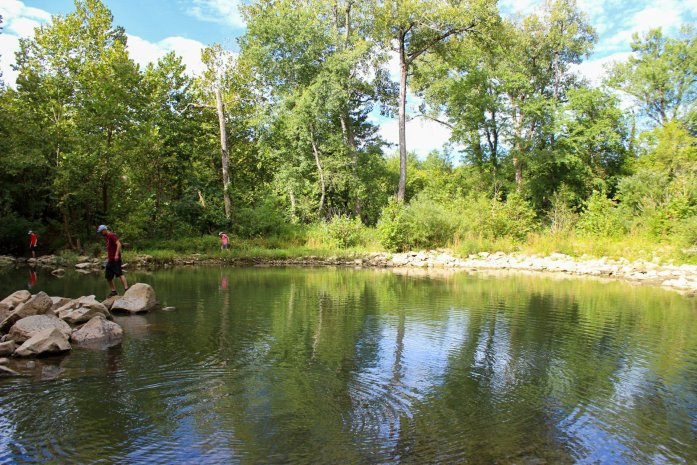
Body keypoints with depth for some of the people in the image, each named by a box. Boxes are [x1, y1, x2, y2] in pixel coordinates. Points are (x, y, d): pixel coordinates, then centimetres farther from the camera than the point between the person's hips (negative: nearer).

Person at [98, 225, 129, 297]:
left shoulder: (112, 235, -8)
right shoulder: (107, 237, 20)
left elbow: (118, 244, -21)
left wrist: (117, 254, -28)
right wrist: (108, 258, 22)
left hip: (115, 259, -10)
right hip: (110, 260, 10)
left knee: (119, 274, -17)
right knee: (108, 276, 10)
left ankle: (126, 289, -23)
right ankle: (113, 291, 17)